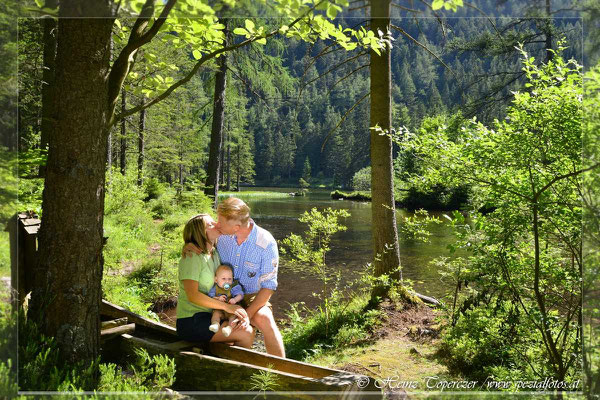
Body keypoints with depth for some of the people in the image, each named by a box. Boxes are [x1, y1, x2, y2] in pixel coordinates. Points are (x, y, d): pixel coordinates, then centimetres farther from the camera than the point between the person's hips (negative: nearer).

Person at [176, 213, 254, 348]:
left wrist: (241, 312, -8)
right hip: (191, 321, -8)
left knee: (249, 329, -3)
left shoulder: (215, 255, 11)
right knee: (245, 334, -16)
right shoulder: (192, 256, -14)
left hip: (208, 316, 8)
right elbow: (192, 295, -22)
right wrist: (227, 306, -22)